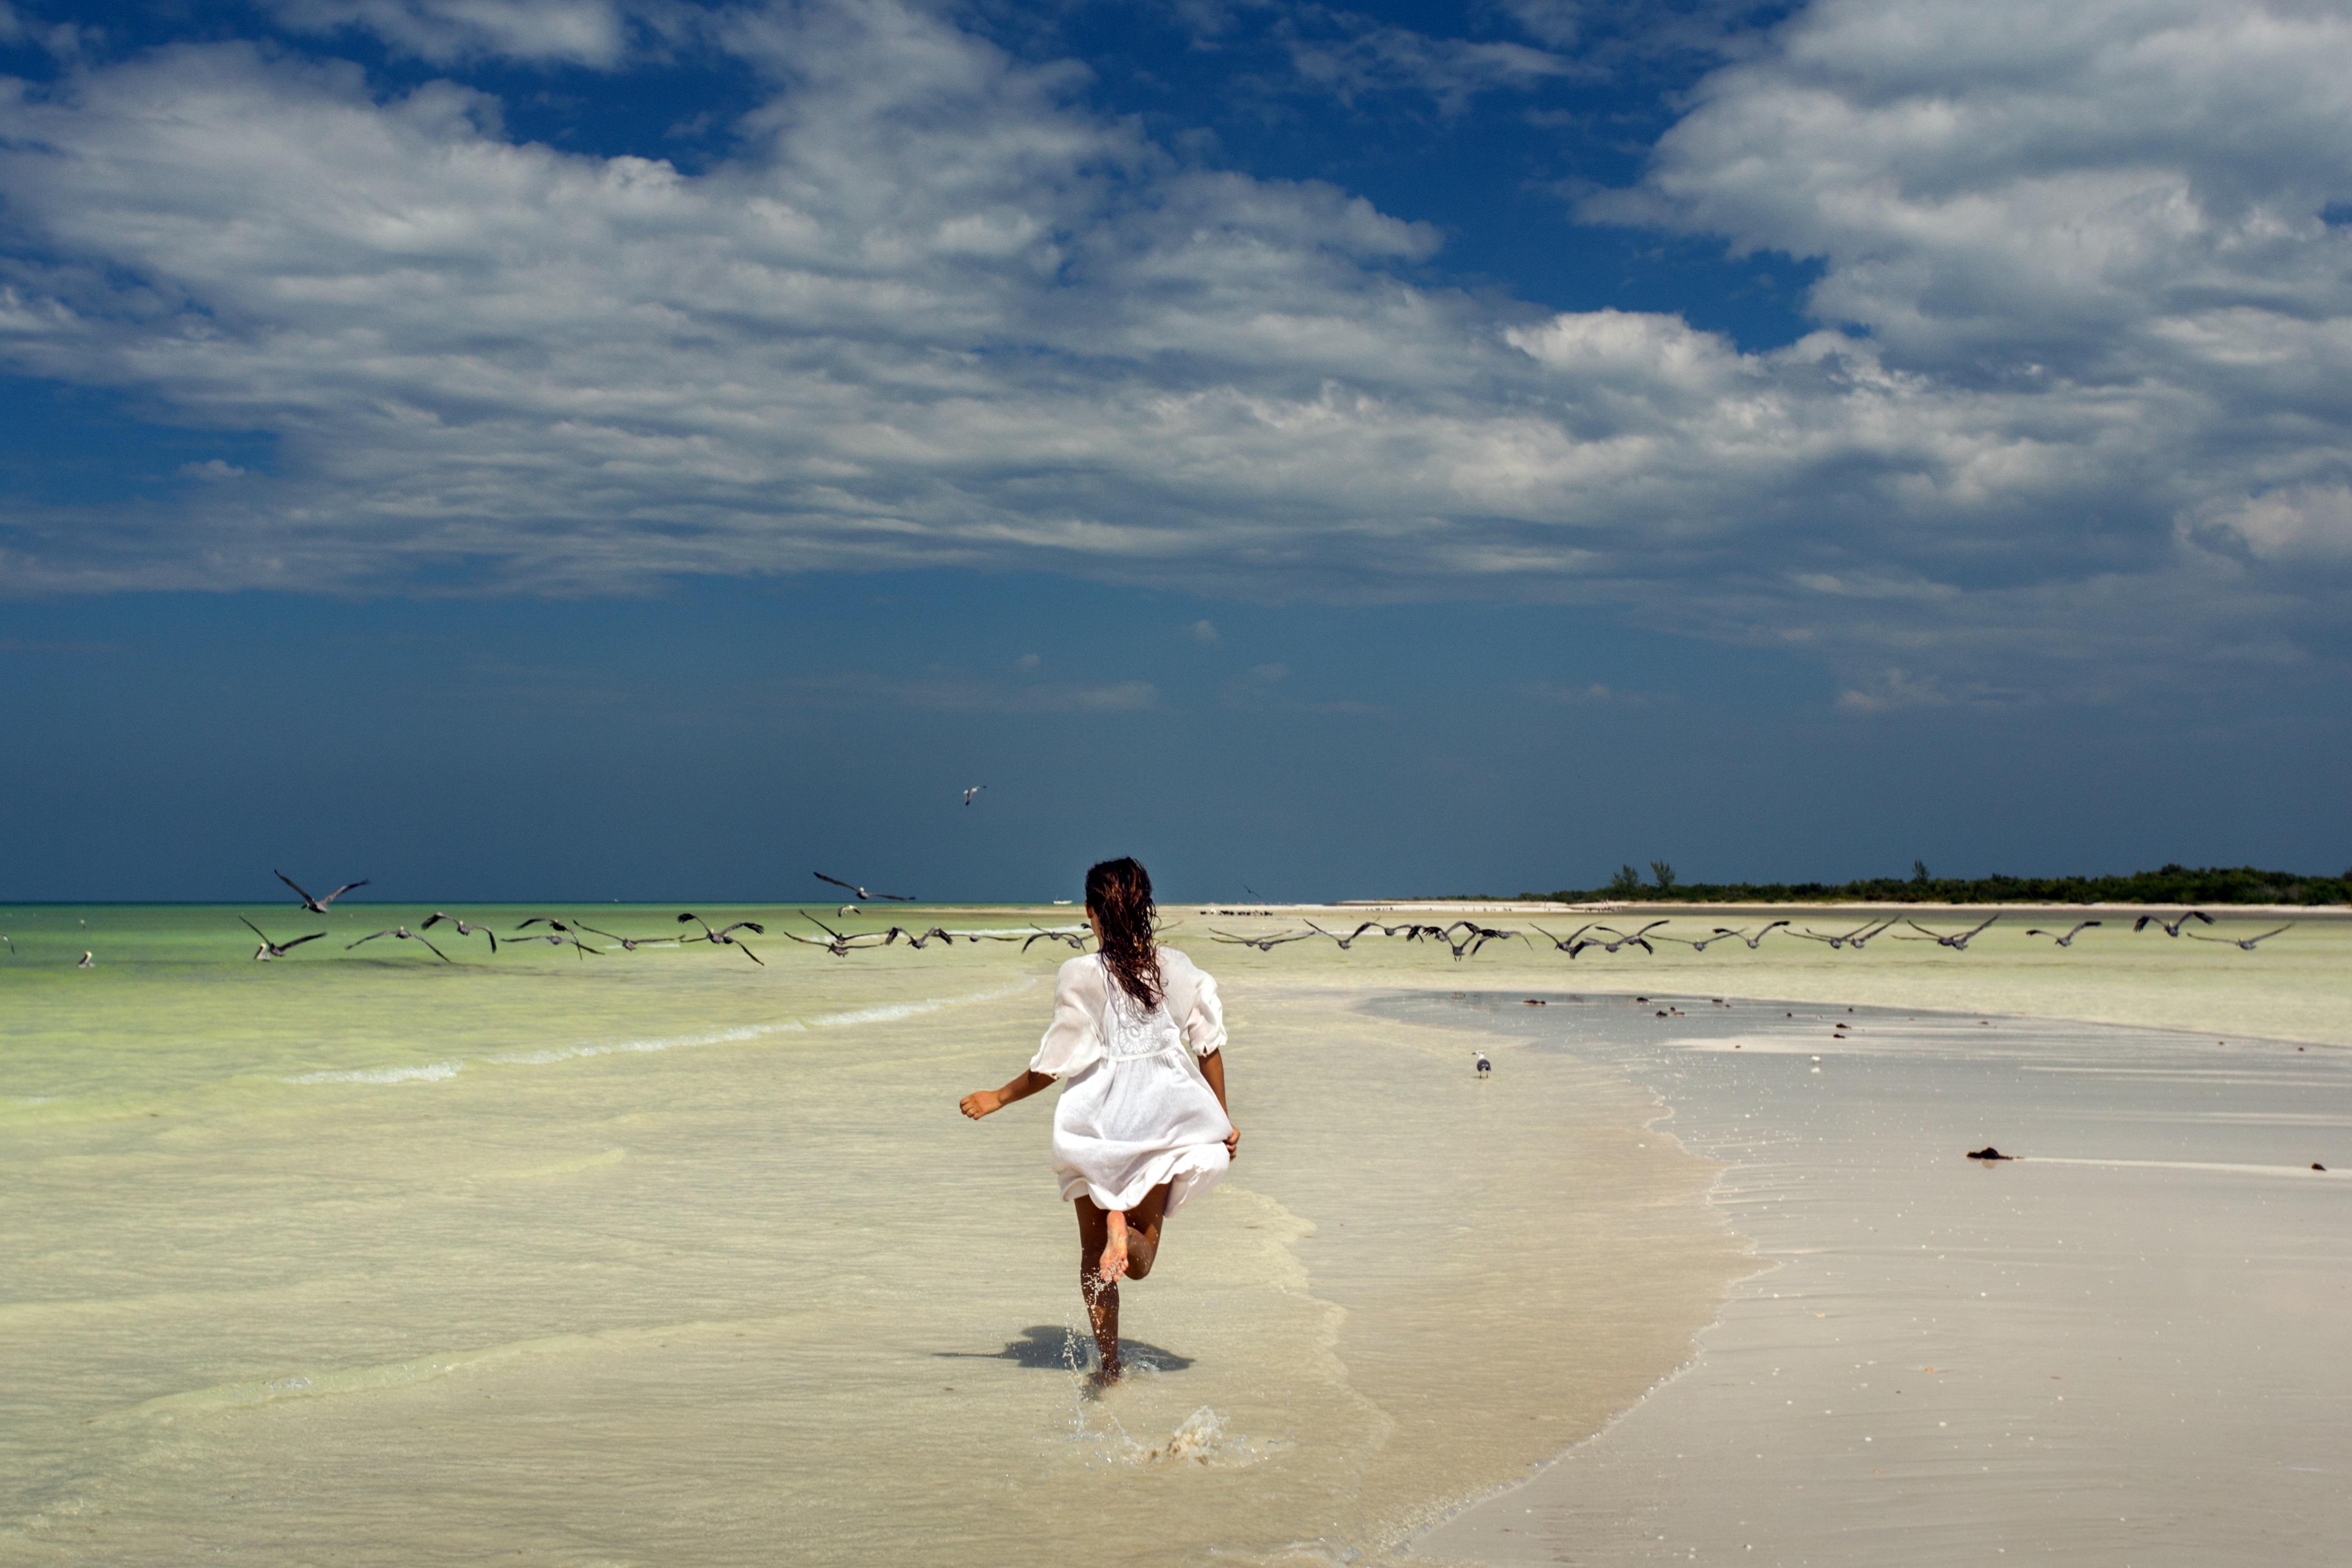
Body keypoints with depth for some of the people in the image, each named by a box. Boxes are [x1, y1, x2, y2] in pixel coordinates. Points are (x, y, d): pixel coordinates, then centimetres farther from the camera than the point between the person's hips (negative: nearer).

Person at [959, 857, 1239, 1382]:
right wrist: (1223, 1120, 12)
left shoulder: (1081, 975, -9)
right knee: (1140, 1259, 6)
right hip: (1161, 1117, 2)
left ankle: (1109, 1360, 5)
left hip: (1097, 1120, -2)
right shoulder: (1176, 968, 0)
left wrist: (999, 1098, 5)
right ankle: (1123, 1225, -30)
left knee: (1095, 1254, 14)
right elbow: (1209, 1046, 2)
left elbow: (1058, 1061, -8)